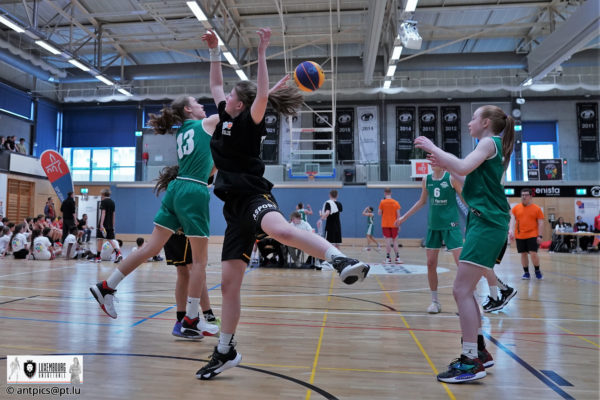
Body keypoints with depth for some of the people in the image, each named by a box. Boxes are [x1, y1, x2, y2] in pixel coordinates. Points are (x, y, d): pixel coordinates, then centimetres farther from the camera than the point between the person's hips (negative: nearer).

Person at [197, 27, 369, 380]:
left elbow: (263, 95, -21)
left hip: (254, 197, -7)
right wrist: (215, 51, 26)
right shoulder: (226, 119, 19)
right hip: (236, 206, 7)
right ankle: (226, 352, 18)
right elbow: (215, 85, 30)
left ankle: (341, 261, -54)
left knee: (280, 230, -46)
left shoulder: (250, 123, -2)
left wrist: (262, 53, -20)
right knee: (229, 282, 7)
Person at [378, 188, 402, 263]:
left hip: (385, 224, -2)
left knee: (387, 240, -3)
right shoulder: (396, 202, 2)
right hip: (394, 225, 2)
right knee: (394, 240, 11)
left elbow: (379, 213, 0)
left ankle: (388, 258, -6)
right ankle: (397, 257, 9)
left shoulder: (382, 202, -5)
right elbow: (398, 214, 0)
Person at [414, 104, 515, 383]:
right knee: (464, 290, 12)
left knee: (462, 290, -13)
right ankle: (479, 351, 22)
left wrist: (433, 148, -13)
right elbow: (468, 177, 27)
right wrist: (444, 164, 19)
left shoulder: (489, 142, -6)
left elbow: (463, 167, -23)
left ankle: (471, 362, -9)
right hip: (483, 221, 10)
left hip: (487, 222, -10)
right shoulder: (492, 146, 22)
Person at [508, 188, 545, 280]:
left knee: (533, 254, -8)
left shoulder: (537, 208, 1)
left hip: (532, 235, -2)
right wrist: (511, 230, -17)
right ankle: (526, 273, 20)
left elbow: (540, 223, 1)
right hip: (519, 236, 2)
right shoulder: (516, 208, 6)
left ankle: (537, 271, 15)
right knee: (523, 254, 8)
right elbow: (512, 219, -1)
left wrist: (540, 236, -6)